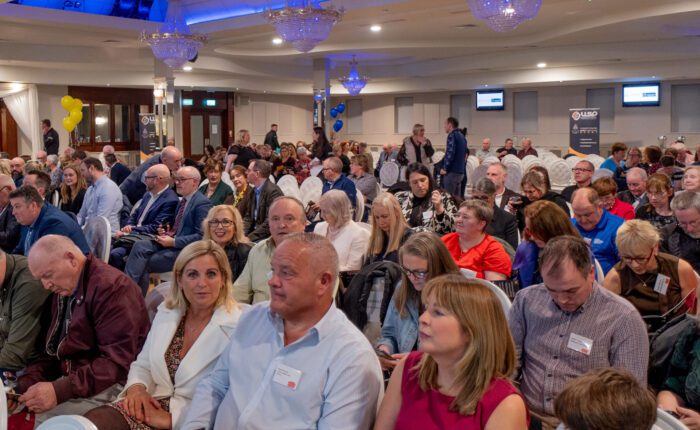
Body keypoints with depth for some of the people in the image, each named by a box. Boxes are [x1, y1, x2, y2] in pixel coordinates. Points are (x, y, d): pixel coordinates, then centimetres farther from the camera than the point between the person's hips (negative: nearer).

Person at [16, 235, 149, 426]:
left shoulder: (112, 288, -16)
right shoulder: (63, 290, 15)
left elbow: (117, 362, -22)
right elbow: (52, 350, 16)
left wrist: (61, 390, -28)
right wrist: (25, 384, -3)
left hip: (110, 384, -8)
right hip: (70, 378, 9)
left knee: (46, 418, -29)